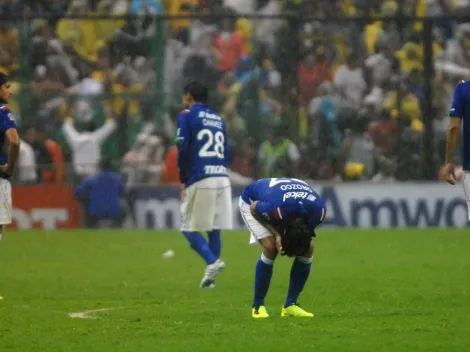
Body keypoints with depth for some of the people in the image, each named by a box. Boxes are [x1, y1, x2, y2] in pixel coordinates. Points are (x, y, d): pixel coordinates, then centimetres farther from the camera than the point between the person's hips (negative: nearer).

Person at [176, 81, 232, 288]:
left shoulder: (187, 116, 1)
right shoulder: (218, 119, 19)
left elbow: (183, 150, -7)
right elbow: (226, 153, 18)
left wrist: (183, 181, 0)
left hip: (200, 179, -6)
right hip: (222, 178, 6)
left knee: (189, 228, -1)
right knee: (214, 229, 7)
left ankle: (212, 261, -21)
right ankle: (211, 276, 5)